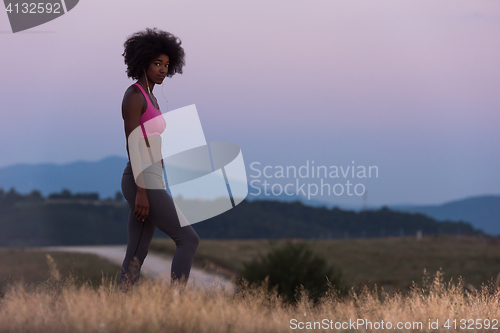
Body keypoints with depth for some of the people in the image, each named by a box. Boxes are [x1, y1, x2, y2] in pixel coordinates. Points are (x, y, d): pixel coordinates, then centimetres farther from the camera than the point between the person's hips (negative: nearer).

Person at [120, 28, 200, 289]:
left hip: (147, 183, 10)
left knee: (137, 256, 7)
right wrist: (141, 192, -22)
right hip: (143, 183, -10)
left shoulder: (149, 98, 18)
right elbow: (132, 143, -18)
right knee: (188, 239, -7)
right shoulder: (134, 96, -13)